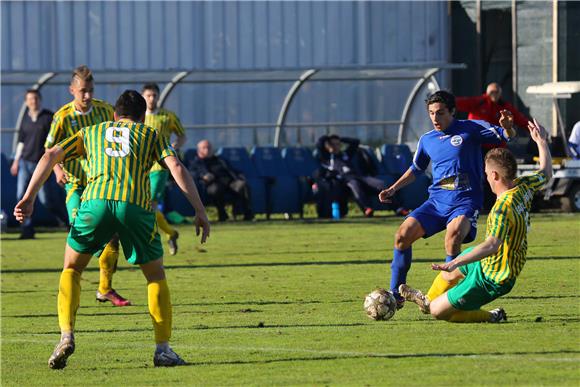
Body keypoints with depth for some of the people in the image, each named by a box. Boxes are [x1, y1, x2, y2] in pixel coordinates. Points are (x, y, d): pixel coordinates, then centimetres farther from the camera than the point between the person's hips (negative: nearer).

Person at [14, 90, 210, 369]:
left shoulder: (91, 133, 30)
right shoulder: (150, 135, 26)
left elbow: (51, 155, 18)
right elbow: (176, 167, 10)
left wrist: (29, 198, 14)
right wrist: (200, 211, 8)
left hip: (95, 200, 1)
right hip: (136, 204, -1)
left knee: (71, 269, 21)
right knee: (156, 275, 19)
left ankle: (66, 335, 1)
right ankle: (163, 349, 9)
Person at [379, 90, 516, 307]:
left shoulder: (470, 129, -1)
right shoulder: (427, 140, 14)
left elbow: (507, 137, -3)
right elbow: (416, 169, 31)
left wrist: (507, 127, -26)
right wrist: (393, 189, 22)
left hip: (465, 202, -5)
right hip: (437, 200, 5)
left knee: (453, 237, -34)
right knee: (403, 235, -12)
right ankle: (395, 295, 0)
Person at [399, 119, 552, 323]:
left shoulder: (503, 208, -35)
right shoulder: (524, 187, -9)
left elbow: (492, 245, -48)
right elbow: (546, 173, 13)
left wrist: (456, 263, -54)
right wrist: (542, 142, 26)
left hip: (490, 280, -10)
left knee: (438, 311, 0)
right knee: (450, 271, 33)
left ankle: (492, 317, 10)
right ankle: (428, 300, 59)